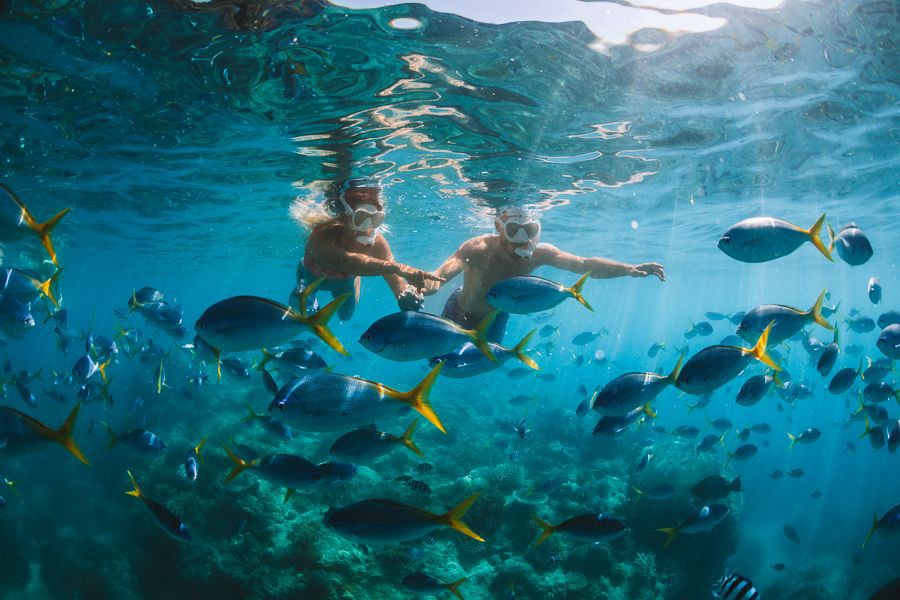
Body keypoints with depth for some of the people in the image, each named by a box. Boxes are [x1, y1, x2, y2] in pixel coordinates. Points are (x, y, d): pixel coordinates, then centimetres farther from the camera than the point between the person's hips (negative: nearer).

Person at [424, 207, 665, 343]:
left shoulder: (539, 253, -27)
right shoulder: (478, 248, -39)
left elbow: (585, 264, -33)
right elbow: (440, 275, -52)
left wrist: (629, 269, -47)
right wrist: (419, 289, -77)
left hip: (496, 317, 4)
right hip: (461, 312, -4)